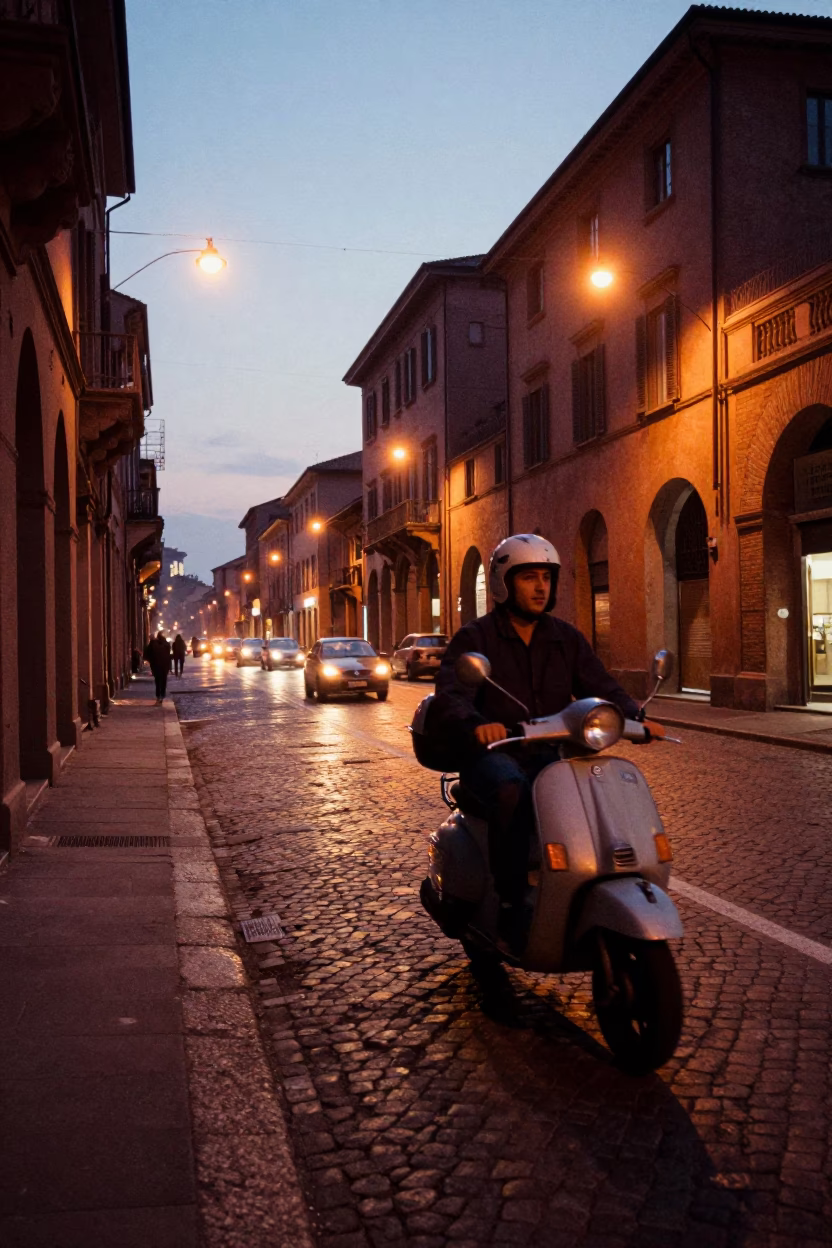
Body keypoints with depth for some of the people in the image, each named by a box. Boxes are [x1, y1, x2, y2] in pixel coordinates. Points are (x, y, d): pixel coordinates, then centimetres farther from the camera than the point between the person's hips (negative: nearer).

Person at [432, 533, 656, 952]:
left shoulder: (566, 639, 12)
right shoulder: (475, 638, -3)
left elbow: (601, 688, 5)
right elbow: (449, 696, -18)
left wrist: (634, 716, -18)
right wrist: (476, 724, -42)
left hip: (549, 755, 5)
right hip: (492, 754, -4)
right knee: (513, 791, -38)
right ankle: (511, 906, -29)